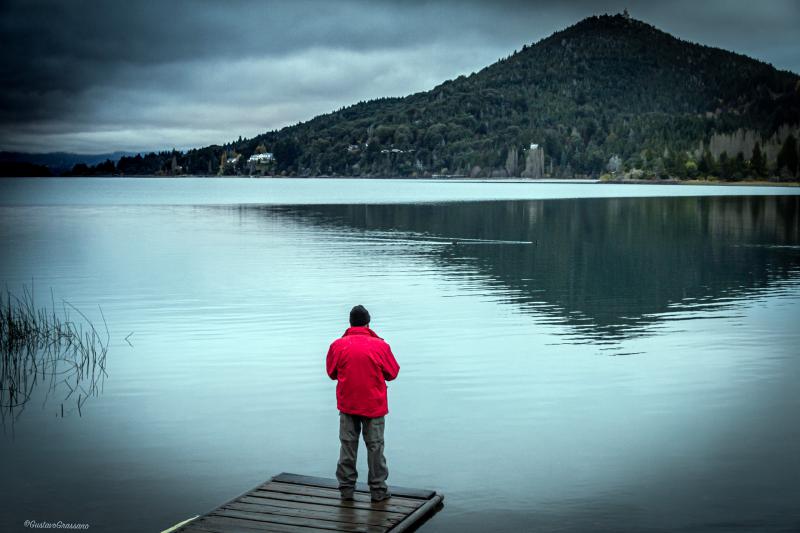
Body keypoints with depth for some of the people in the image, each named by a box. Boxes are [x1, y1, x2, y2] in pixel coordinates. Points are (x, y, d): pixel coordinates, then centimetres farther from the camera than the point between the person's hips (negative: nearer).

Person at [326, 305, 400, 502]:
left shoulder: (338, 345, -7)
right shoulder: (380, 345, -11)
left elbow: (331, 373, 6)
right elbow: (392, 373, 0)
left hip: (347, 405, 1)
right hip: (374, 405, -1)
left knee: (348, 445, 11)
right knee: (375, 447, 8)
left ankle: (346, 488, 17)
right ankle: (378, 490, 13)